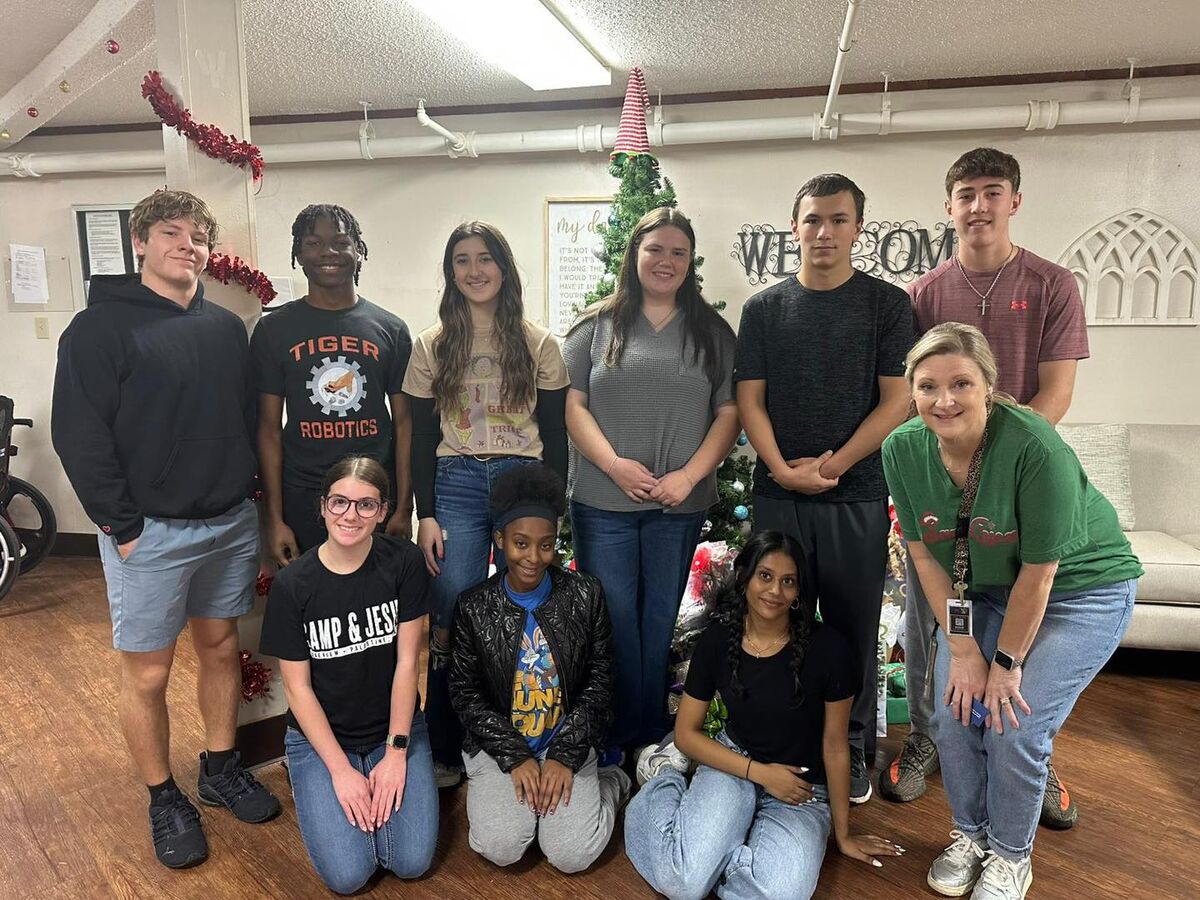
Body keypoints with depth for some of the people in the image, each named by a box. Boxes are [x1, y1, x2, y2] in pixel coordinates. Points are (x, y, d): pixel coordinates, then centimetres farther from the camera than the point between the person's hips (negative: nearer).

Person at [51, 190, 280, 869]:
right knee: (148, 674, 6)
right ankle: (164, 799, 25)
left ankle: (221, 770, 34)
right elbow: (79, 436, -10)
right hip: (150, 533, -4)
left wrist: (251, 497, 6)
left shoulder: (227, 327, 7)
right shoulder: (101, 328, -6)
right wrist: (123, 526, -12)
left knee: (222, 648, 16)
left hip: (232, 524, 5)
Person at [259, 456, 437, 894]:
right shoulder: (292, 585, -14)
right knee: (348, 874, -12)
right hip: (320, 734, 0)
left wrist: (396, 752, -12)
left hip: (396, 726, 1)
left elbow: (406, 662, -10)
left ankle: (384, 780, 16)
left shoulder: (404, 563, -13)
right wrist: (341, 770, -13)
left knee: (412, 861, -11)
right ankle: (309, 779, 15)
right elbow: (298, 687, -9)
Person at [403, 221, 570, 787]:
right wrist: (425, 514, -1)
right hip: (456, 486, 1)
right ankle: (446, 753, 17)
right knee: (450, 623, -1)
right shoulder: (432, 345, 7)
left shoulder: (538, 344, 5)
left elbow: (555, 434, 6)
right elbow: (421, 437, 6)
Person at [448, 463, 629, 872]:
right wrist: (514, 758, -11)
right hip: (498, 744, 1)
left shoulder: (585, 596, -6)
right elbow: (465, 693, -3)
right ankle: (491, 790, 13)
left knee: (572, 854, -14)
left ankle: (608, 785, 14)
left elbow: (599, 682, -3)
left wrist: (565, 757, -11)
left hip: (569, 741, 0)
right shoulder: (474, 607, -6)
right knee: (500, 848, -19)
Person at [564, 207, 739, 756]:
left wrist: (690, 474, -11)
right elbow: (571, 403, 0)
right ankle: (617, 737, 22)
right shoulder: (598, 325, 6)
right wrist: (613, 463, -13)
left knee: (661, 618, 11)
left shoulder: (713, 332, 8)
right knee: (611, 617, 6)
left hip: (680, 504, 1)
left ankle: (655, 735, 26)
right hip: (602, 502, -1)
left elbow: (728, 413, 3)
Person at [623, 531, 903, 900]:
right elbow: (686, 734, -1)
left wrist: (843, 834, 6)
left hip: (803, 790, 0)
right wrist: (760, 772, -11)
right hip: (733, 763, 1)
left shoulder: (827, 649, -16)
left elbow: (835, 745, -5)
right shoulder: (717, 641, -9)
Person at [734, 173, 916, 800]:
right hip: (777, 494, 2)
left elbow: (896, 401, -4)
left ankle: (852, 752, 25)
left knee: (854, 628, 7)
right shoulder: (764, 308, 8)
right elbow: (749, 397, 3)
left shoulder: (887, 304, 3)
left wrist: (829, 467, -11)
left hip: (858, 496, -1)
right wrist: (784, 469, -11)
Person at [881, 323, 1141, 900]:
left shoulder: (1035, 447, -32)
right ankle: (970, 834, 26)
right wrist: (962, 650, -10)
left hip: (1079, 590, -4)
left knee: (1015, 727, -12)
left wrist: (1007, 663, -15)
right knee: (954, 714, -5)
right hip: (981, 590, 4)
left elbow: (1039, 572, -24)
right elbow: (925, 555, -9)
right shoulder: (903, 450, -16)